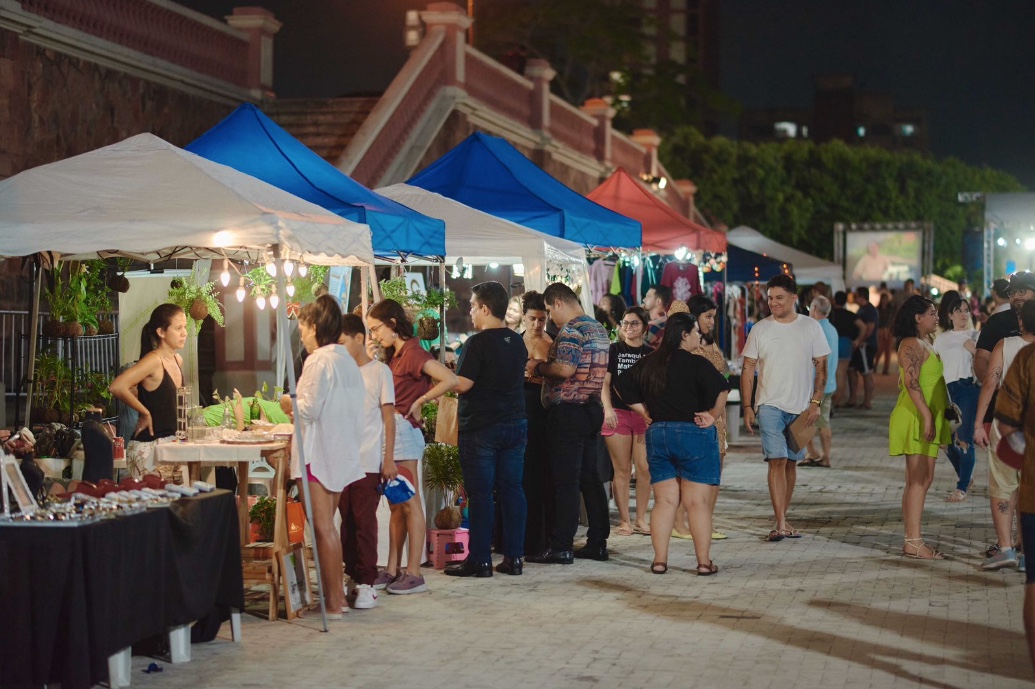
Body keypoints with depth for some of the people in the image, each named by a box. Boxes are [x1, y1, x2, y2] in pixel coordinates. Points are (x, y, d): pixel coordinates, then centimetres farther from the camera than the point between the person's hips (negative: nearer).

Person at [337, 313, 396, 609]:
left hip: (368, 461, -5)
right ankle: (353, 576, 13)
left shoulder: (379, 371, -1)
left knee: (364, 521, -5)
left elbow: (389, 417, -2)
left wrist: (389, 459, -7)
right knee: (347, 521, 6)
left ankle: (366, 582, -1)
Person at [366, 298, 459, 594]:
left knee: (409, 503, -7)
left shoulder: (411, 352, -12)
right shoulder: (394, 354, 16)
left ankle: (414, 574, -5)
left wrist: (419, 402, -15)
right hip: (391, 432, 10)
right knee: (397, 505, 11)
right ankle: (393, 570, 15)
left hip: (403, 430, -10)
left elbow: (450, 380, -23)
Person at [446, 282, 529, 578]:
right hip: (516, 423, 7)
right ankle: (514, 557, 10)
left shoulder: (478, 343, -14)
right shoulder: (518, 342, 9)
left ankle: (480, 560, 0)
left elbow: (462, 384, -17)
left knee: (480, 493, -2)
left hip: (481, 428, -7)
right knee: (512, 489, 8)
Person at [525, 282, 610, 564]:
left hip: (568, 409, -9)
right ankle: (597, 543, 15)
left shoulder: (571, 330, -14)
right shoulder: (598, 329, 16)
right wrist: (546, 368, 21)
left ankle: (562, 547, -6)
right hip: (592, 408, 9)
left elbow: (565, 369, -26)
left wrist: (539, 368, -9)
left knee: (565, 480, -7)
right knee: (590, 477, 12)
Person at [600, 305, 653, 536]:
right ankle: (624, 521, 6)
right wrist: (608, 408, -13)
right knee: (622, 470, 0)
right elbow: (604, 383, -1)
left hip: (644, 415, 2)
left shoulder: (651, 354, 10)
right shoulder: (614, 350, 4)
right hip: (618, 413, -2)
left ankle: (641, 520, 9)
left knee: (644, 468, -1)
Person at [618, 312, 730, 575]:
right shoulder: (696, 363, -11)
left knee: (664, 501, 9)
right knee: (698, 503, -1)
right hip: (693, 434, -5)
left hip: (657, 433, 5)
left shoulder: (648, 363, 8)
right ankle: (704, 562, 1)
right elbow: (721, 388, -23)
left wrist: (646, 413, 12)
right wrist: (712, 415, -9)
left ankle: (659, 560, 6)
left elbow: (625, 386, 15)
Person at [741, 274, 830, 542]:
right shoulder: (760, 329, 2)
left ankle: (783, 519, 19)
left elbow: (821, 367, 4)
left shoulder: (811, 327, 3)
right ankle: (780, 524, -15)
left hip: (801, 407, 1)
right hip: (770, 406, -1)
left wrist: (816, 402, -5)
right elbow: (748, 369, 4)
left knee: (791, 462, 9)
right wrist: (747, 407, -2)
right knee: (777, 460, -12)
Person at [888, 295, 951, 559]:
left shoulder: (925, 343, 19)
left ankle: (911, 540, 14)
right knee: (919, 480, -12)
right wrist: (926, 415, -28)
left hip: (927, 419, 11)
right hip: (916, 418, -11)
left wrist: (947, 409, 23)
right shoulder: (911, 345, -13)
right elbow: (911, 382, -23)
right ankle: (914, 541, -12)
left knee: (921, 480, 11)